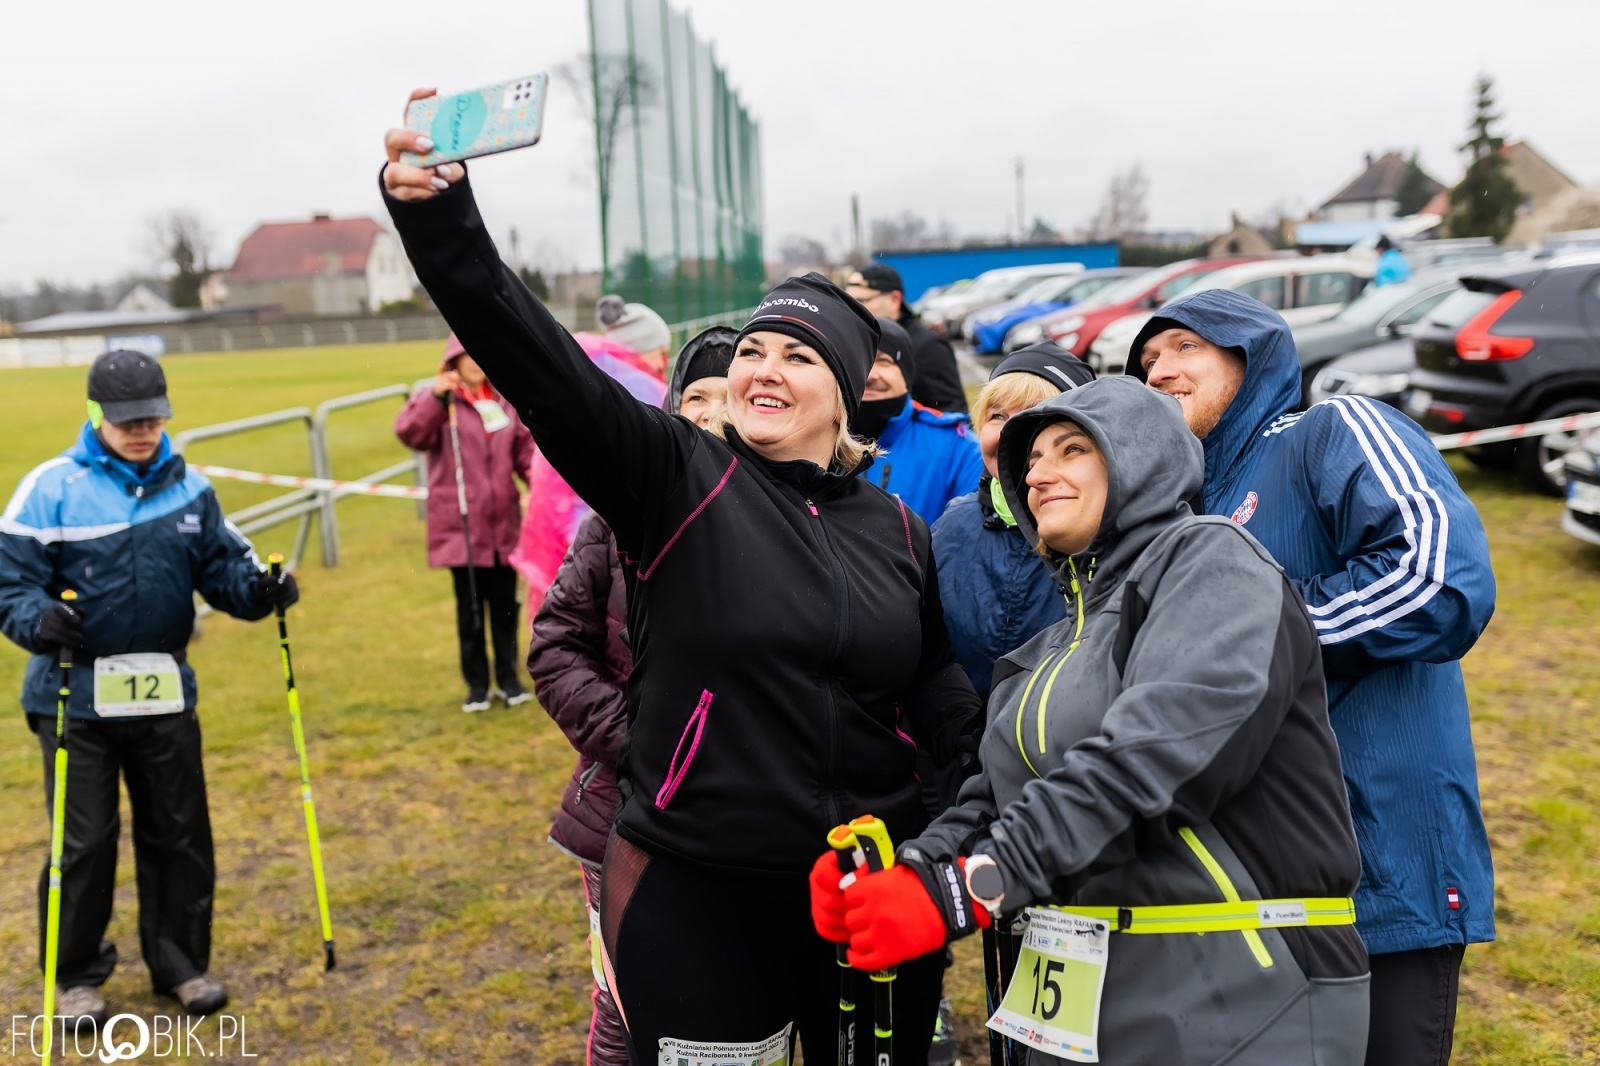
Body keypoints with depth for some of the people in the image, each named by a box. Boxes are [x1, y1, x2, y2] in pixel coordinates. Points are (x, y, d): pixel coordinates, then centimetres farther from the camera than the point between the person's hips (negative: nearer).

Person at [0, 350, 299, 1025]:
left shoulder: (189, 488, 4)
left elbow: (221, 565, 6)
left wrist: (257, 589, -15)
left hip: (166, 694, 4)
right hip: (75, 697, -3)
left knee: (179, 834, 12)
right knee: (84, 841, 6)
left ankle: (181, 962, 28)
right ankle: (76, 975, 26)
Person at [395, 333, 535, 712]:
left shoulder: (504, 400, 10)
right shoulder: (436, 401, -3)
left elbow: (525, 447, 10)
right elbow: (408, 432, -21)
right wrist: (436, 397, -33)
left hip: (503, 521, 4)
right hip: (460, 524, -4)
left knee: (505, 603, 10)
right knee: (470, 607, 5)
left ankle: (509, 678, 24)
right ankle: (477, 684, 18)